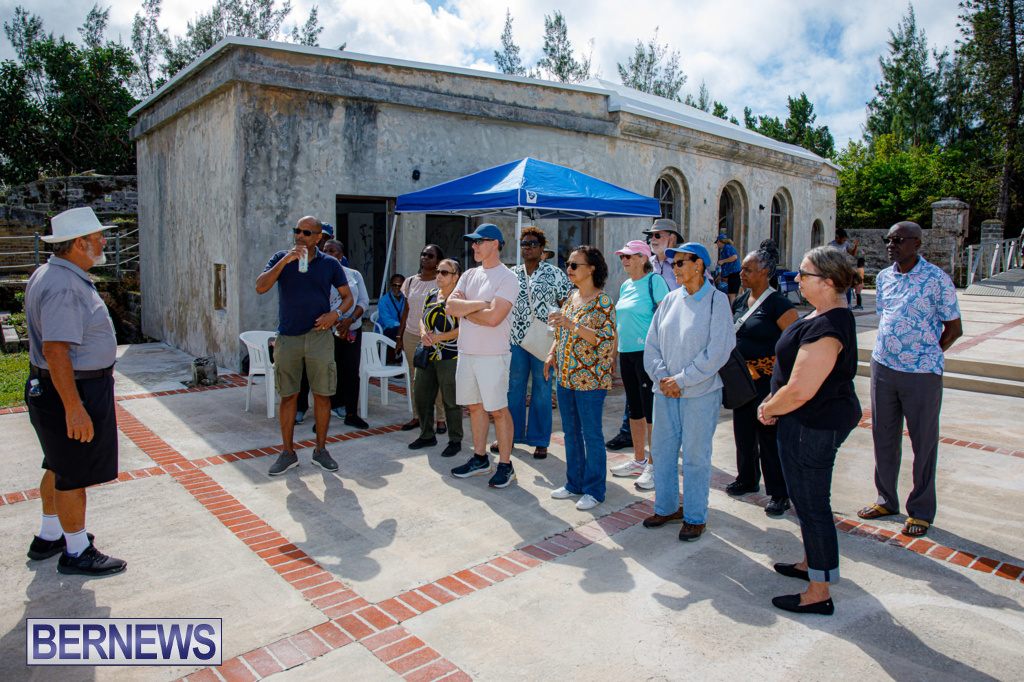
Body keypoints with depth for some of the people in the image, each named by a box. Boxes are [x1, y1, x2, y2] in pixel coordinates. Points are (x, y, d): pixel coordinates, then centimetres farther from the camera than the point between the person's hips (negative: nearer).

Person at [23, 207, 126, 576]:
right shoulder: (64, 287, -24)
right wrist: (74, 408, -30)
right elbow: (55, 350, -30)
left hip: (63, 388, 11)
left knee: (61, 467, 22)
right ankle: (77, 552, 16)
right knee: (75, 474, 2)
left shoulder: (47, 274, 11)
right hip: (73, 391, -11)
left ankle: (48, 537, 37)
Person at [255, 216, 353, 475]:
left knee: (322, 394, 3)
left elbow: (347, 296, 10)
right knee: (288, 396, 6)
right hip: (287, 337, 0)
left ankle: (320, 450, 17)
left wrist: (336, 313, -10)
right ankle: (288, 452, 17)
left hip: (319, 336, 0)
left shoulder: (330, 264, 5)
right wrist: (284, 261, -17)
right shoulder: (281, 258, 5)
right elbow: (260, 287, -8)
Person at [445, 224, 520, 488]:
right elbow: (450, 306, 1)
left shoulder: (507, 278, -9)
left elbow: (493, 317, -21)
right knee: (475, 406, 14)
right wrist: (480, 303, -12)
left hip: (492, 355, -7)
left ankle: (505, 465, 9)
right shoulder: (470, 275, 13)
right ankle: (480, 458, 27)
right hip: (466, 352, 7)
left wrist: (464, 310, -5)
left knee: (498, 409, -1)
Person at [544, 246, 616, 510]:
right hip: (565, 377, 8)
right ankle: (574, 483, 28)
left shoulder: (603, 301, -11)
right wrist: (552, 354, 4)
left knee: (591, 435, 1)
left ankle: (594, 490, 14)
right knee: (571, 432, 14)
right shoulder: (571, 298, 12)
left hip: (590, 379, -7)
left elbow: (606, 339, -20)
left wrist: (572, 324, -28)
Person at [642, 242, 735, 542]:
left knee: (695, 455, 2)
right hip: (665, 390, 5)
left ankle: (695, 517, 18)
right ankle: (667, 508, 28)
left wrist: (681, 379, -13)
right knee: (662, 449, 11)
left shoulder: (717, 300, -6)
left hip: (700, 391, -5)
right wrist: (662, 377, -6)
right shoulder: (671, 300, 8)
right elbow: (652, 343, 8)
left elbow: (717, 351, -12)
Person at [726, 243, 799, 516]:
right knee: (743, 431, 16)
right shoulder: (739, 301, 9)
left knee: (769, 434, -2)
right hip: (742, 377, 7)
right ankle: (747, 480, 34)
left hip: (768, 378, -7)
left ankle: (779, 493, 11)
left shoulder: (779, 305, -14)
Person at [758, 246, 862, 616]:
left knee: (811, 503, 1)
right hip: (825, 418, 11)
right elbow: (796, 370, 16)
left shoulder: (825, 329, -27)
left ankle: (819, 594, 14)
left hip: (814, 424, -11)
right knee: (808, 498, 23)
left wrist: (768, 410, -11)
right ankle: (811, 563, 41)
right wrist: (773, 400, 7)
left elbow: (800, 391, -28)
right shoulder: (829, 314, 8)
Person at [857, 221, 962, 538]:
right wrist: (886, 349, 10)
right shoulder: (884, 277, 7)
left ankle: (921, 511, 20)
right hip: (882, 367, 5)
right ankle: (887, 500, 30)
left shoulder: (937, 279, -9)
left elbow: (954, 328, -4)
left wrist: (927, 356, -2)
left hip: (921, 373, -5)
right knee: (884, 437, 13)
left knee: (923, 441, 6)